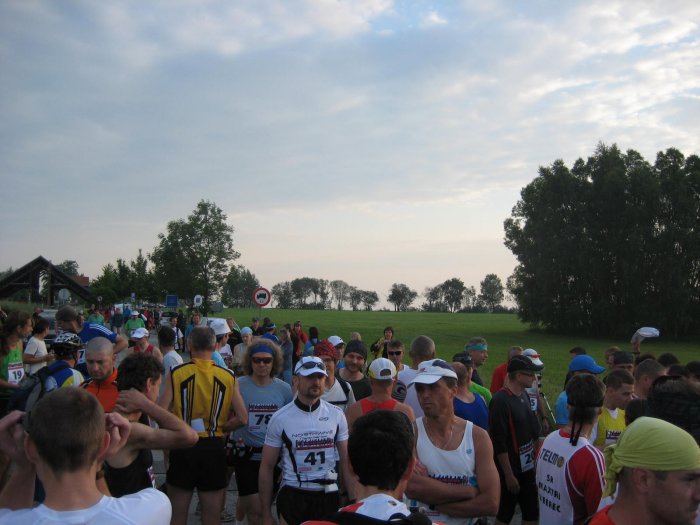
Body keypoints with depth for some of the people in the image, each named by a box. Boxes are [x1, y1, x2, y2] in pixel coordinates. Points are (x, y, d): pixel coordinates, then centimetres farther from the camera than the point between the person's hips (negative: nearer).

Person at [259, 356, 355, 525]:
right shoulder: (280, 418, -7)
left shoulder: (336, 415, 0)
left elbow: (346, 463, 3)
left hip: (329, 496, 2)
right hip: (292, 497, -2)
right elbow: (267, 468, -2)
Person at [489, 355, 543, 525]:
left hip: (527, 467, 8)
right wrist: (509, 475, -18)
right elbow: (499, 443, -20)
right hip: (510, 470, -8)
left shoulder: (524, 395, 6)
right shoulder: (501, 401, -20)